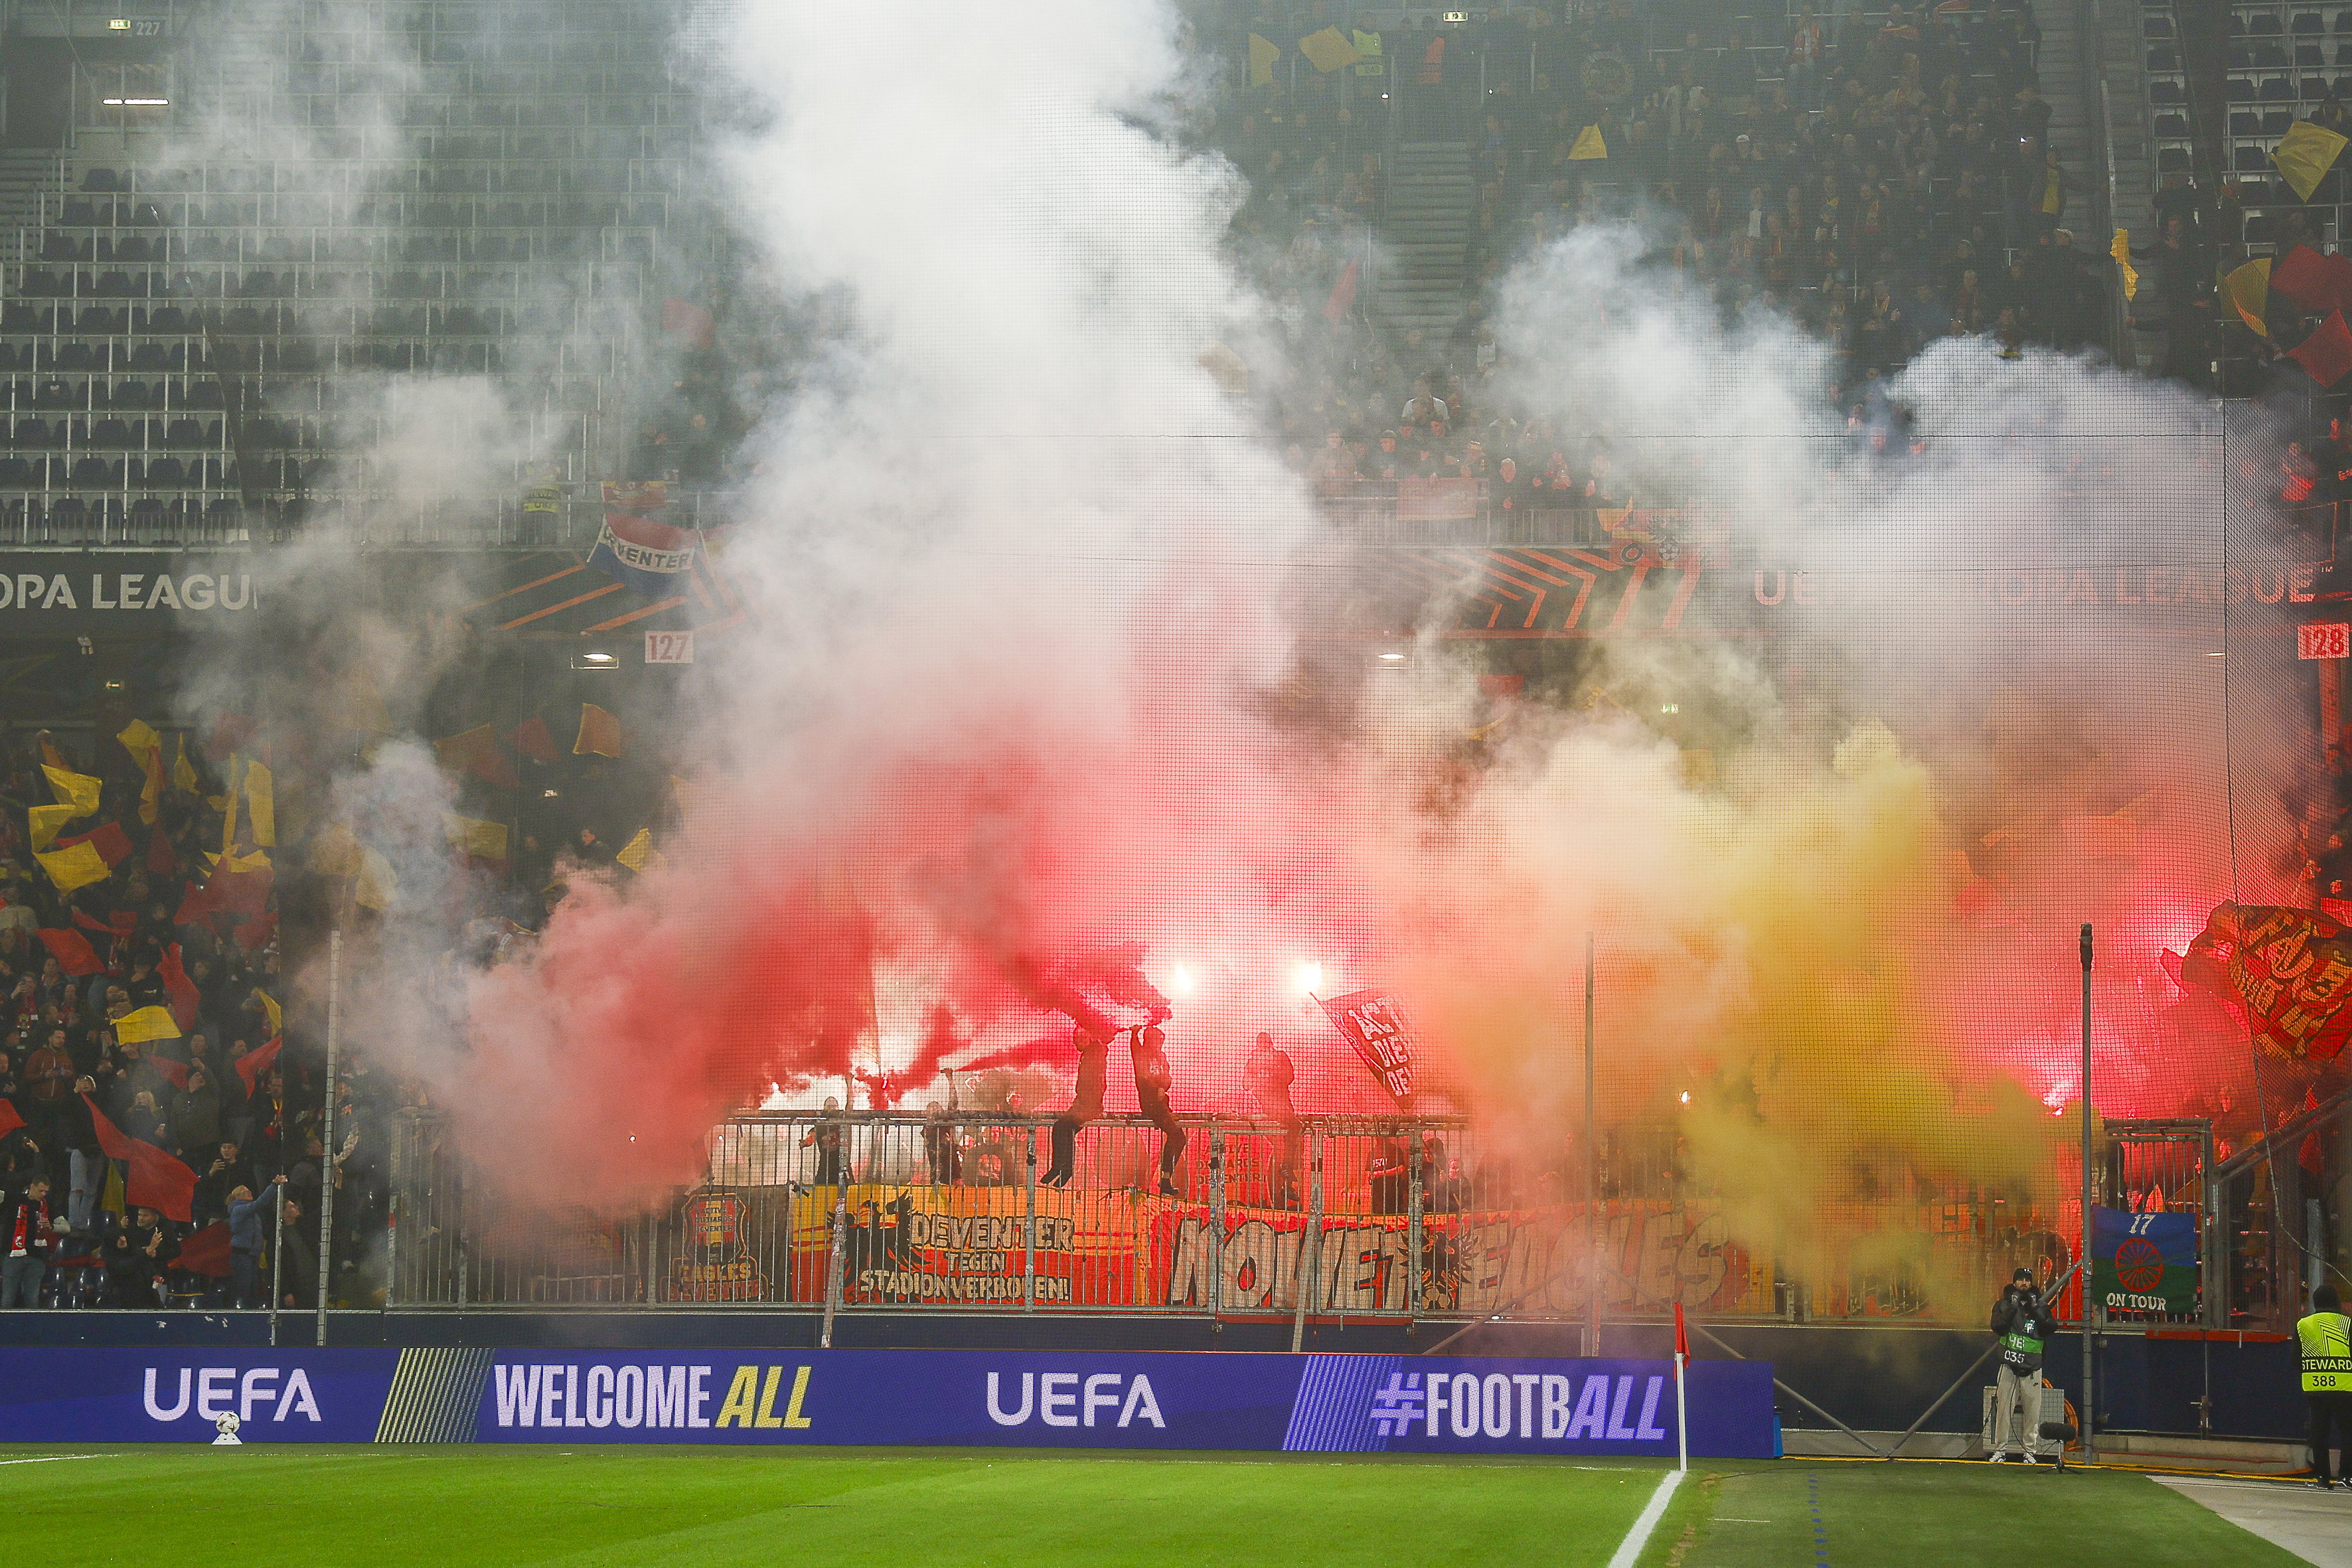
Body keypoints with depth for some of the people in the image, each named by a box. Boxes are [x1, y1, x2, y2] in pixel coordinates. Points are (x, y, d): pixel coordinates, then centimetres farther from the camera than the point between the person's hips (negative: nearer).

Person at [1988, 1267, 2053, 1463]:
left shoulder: (2041, 1306, 12)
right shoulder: (2003, 1305, 9)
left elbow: (2048, 1330, -2)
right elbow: (1997, 1327, -7)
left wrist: (2036, 1309, -9)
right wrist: (2013, 1307, -11)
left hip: (2032, 1368, 1)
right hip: (2009, 1366, -1)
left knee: (2033, 1410, -2)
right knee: (2004, 1408, -5)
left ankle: (2028, 1450, 5)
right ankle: (2000, 1450, 0)